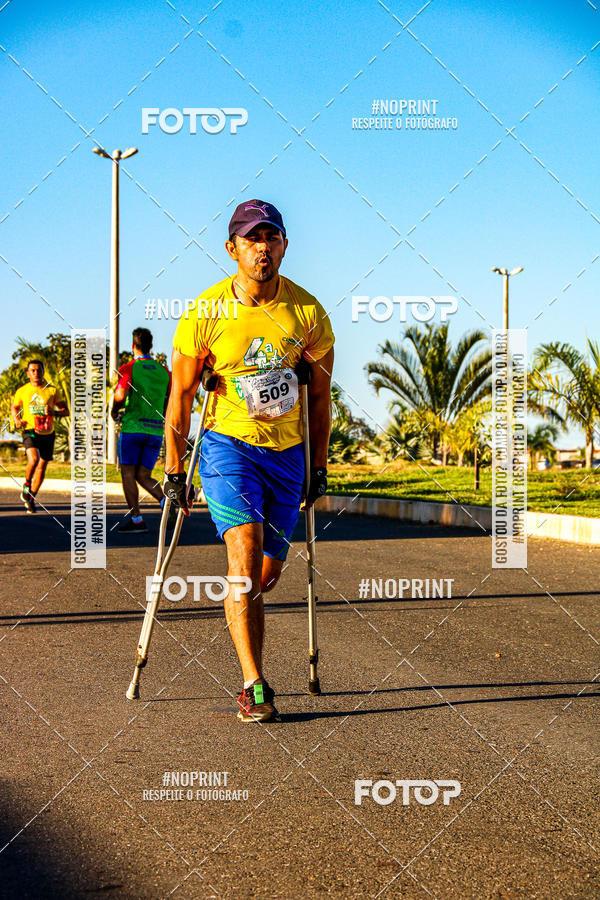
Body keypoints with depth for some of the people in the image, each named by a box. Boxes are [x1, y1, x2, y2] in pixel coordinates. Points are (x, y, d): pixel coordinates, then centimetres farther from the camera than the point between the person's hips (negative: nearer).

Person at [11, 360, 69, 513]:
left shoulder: (52, 390, 0)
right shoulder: (22, 391, 2)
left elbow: (66, 411, 3)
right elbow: (14, 407, 19)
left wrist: (54, 412, -19)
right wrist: (17, 420, -2)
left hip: (47, 434, 2)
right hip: (30, 432, -2)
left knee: (42, 467, 6)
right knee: (33, 459, -27)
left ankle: (31, 498, 24)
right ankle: (26, 485, 0)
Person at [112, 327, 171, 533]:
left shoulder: (129, 368, -4)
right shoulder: (164, 371, 10)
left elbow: (120, 396, -17)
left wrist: (115, 411, 3)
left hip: (132, 427, -4)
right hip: (156, 430, 5)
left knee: (128, 474, 4)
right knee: (143, 476, 10)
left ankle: (136, 519, -2)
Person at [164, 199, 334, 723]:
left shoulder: (308, 313, -6)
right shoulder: (206, 312, -11)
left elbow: (320, 395, 7)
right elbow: (181, 394, -2)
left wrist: (318, 468, 9)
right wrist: (174, 471, -1)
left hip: (287, 452, 3)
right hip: (228, 444, -3)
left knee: (269, 569, 8)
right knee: (246, 548, -21)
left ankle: (245, 643, 38)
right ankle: (253, 686, -17)